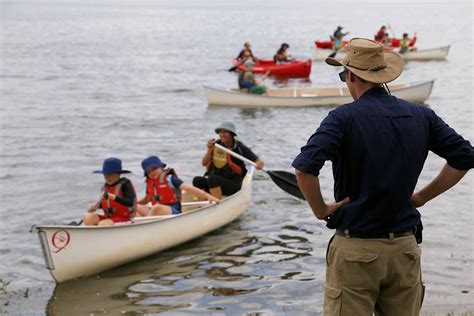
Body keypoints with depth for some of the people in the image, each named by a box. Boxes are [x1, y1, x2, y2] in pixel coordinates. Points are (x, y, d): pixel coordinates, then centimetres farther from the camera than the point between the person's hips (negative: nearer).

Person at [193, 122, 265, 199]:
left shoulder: (240, 148, -5)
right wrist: (209, 150, -12)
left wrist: (259, 164, -29)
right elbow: (204, 163, 4)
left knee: (212, 179, -34)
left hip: (232, 185, -4)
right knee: (197, 180, -24)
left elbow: (259, 161, -5)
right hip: (214, 181, 4)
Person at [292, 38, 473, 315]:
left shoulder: (344, 117, -11)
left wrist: (320, 209, -9)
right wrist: (422, 197, 10)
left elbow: (305, 167, -24)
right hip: (405, 247, 4)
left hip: (355, 251, -4)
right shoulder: (421, 116, 4)